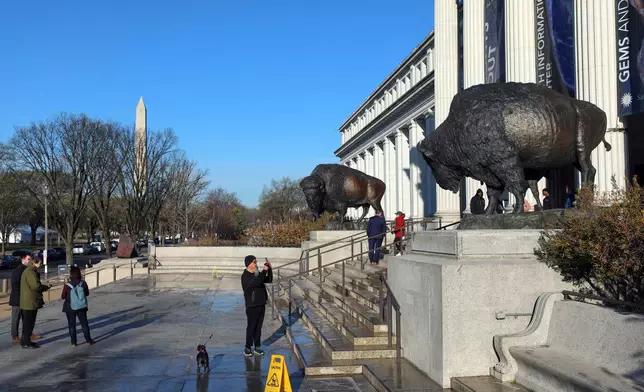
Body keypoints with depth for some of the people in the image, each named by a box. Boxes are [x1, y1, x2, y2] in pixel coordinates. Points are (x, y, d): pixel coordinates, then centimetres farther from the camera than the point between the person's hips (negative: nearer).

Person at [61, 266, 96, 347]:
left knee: (72, 325, 9)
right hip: (81, 307, 2)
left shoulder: (67, 286, -16)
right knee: (84, 324, 11)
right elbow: (87, 293, 3)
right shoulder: (83, 283, -10)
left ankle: (73, 342, 11)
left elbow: (63, 297, -6)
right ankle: (89, 340, 15)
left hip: (70, 308, -2)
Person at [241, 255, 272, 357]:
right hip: (252, 306, -7)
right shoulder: (245, 276, -15)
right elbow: (256, 282, -30)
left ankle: (257, 347, 19)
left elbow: (269, 280, 12)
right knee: (251, 327, -1)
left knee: (258, 327, 12)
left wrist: (270, 269, -2)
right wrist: (264, 271, -26)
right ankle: (247, 348, 9)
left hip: (261, 305, 7)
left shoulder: (257, 274, 10)